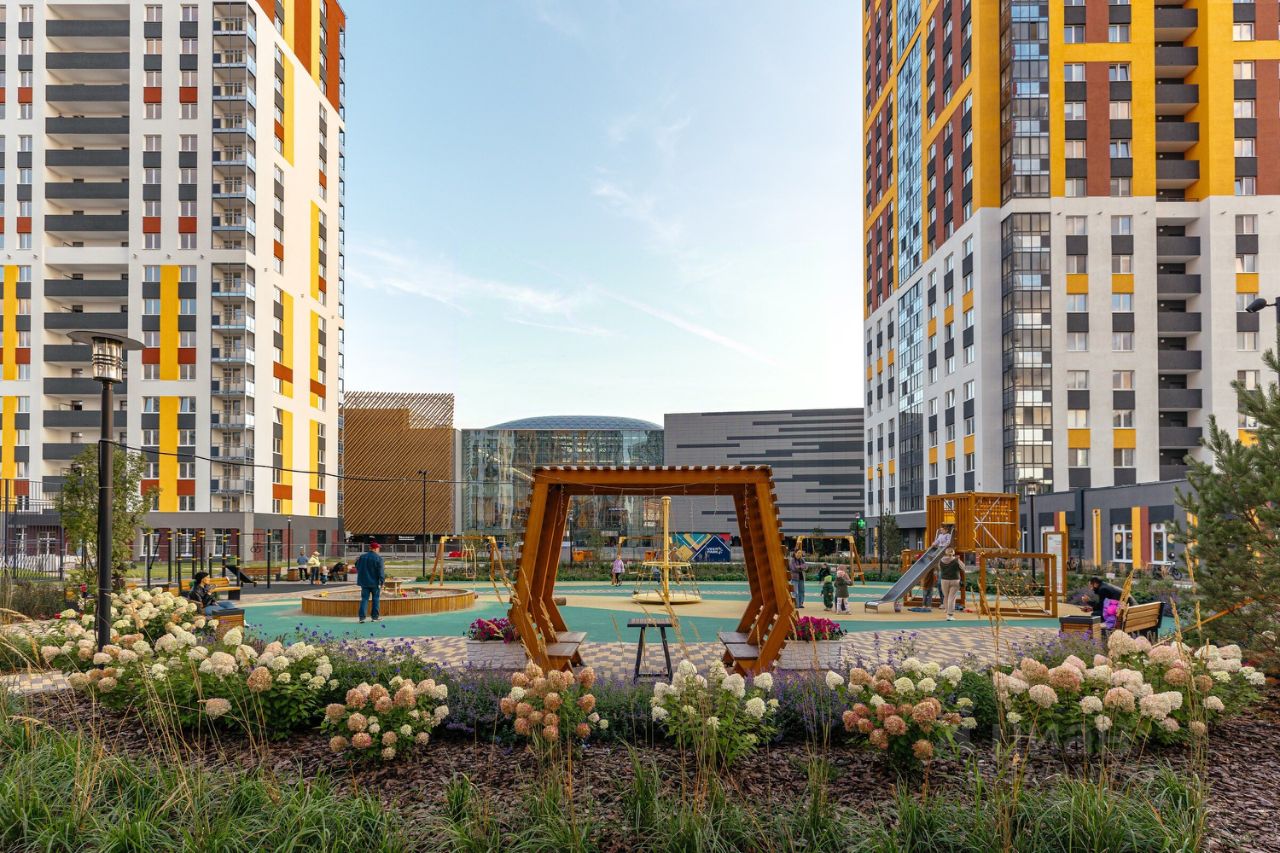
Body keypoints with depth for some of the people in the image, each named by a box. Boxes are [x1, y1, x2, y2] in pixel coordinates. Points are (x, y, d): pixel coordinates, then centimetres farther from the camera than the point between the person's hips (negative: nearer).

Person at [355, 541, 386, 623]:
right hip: (375, 582, -4)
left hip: (364, 582, 4)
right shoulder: (378, 558, -12)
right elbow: (381, 571, -14)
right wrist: (382, 582, -10)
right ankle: (375, 616, 12)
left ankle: (361, 616, -1)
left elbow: (357, 567, 13)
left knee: (364, 599, 7)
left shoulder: (362, 557, 3)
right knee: (375, 599, 8)